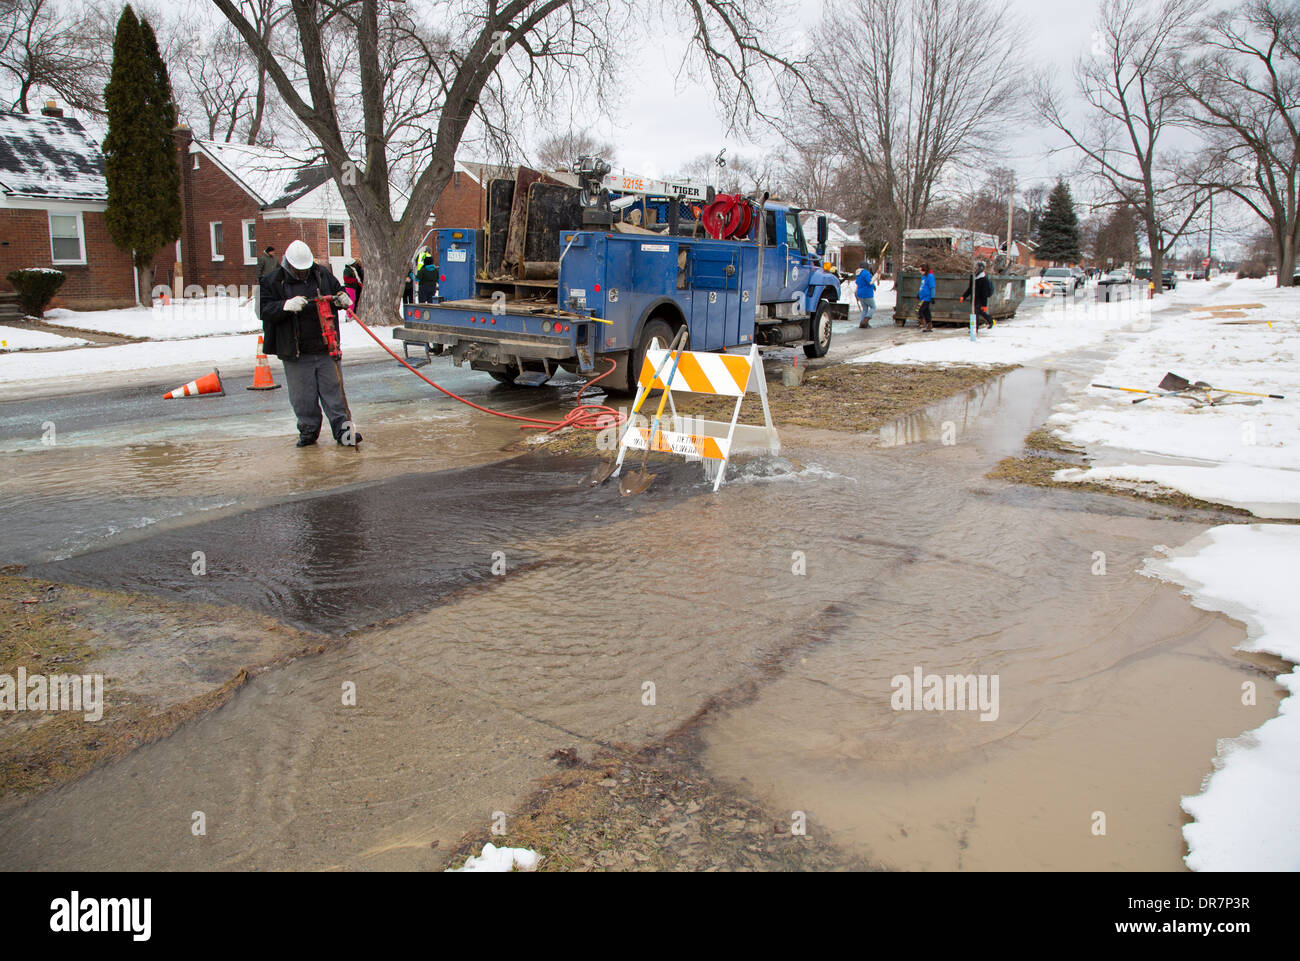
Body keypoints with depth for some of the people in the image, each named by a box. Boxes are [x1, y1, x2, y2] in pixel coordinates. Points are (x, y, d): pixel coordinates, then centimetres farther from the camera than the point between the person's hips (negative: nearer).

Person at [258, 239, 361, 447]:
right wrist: (287, 306, -25)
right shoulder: (273, 281, -1)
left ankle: (342, 429, 9)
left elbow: (338, 290, 21)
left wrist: (342, 298, -4)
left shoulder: (322, 274, 6)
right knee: (303, 396, 5)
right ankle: (308, 430, 19)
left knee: (333, 389, 4)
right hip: (296, 353, -1)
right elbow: (263, 310, -7)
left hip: (325, 349, 2)